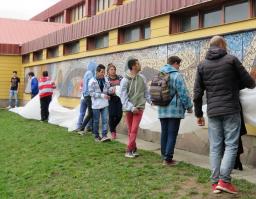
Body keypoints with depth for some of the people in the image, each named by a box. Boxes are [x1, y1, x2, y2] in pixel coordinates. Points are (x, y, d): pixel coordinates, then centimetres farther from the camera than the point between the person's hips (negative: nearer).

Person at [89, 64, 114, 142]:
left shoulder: (105, 79, 2)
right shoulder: (92, 81, -10)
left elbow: (108, 89, 10)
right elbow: (92, 93, -13)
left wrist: (111, 89, -14)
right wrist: (102, 95, -21)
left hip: (105, 104, 3)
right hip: (96, 104, -3)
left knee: (105, 120, -3)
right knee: (96, 121, 8)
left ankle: (104, 136, -1)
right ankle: (96, 136, 22)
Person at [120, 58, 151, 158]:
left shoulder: (141, 78, 1)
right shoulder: (125, 80, -9)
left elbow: (146, 92, 10)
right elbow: (123, 97, -10)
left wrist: (151, 101, 3)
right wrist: (131, 107, -17)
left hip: (139, 107, 1)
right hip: (128, 108, -1)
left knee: (134, 129, -7)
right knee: (130, 130, 8)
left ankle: (130, 149, -2)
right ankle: (133, 148, 20)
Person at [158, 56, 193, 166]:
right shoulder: (176, 75, -12)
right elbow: (183, 93, -13)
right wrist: (189, 106, -2)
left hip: (162, 110, 7)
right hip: (175, 110, -7)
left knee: (164, 133, 13)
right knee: (172, 134, -2)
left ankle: (164, 156, 18)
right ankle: (168, 158, -3)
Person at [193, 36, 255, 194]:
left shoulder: (202, 65, 9)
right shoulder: (232, 59, -1)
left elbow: (198, 93, 7)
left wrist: (199, 114, 15)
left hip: (213, 112, 4)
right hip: (231, 111, -3)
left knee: (215, 147, 7)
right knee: (231, 145, 2)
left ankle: (215, 182, 9)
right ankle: (224, 180, -4)